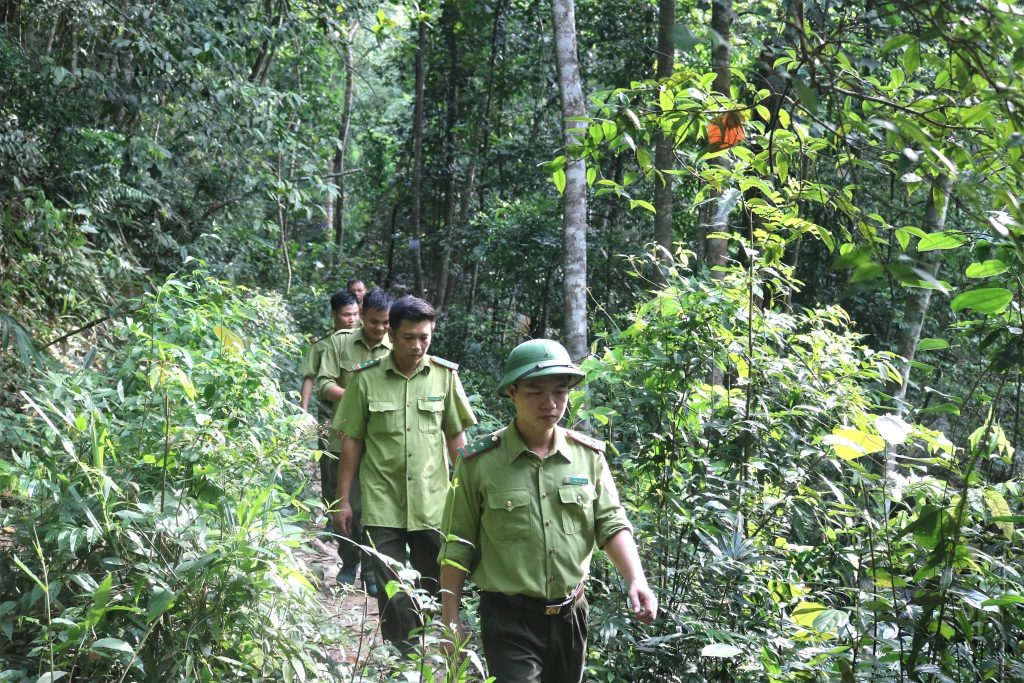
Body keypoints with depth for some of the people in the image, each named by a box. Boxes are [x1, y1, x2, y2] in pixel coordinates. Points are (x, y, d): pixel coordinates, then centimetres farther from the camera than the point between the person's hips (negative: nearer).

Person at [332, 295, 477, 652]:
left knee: (433, 589, 11)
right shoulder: (366, 378, -3)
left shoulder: (445, 375, 0)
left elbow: (456, 436, 6)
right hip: (383, 505, -1)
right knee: (393, 596, 0)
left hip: (432, 503, 1)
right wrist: (343, 500, 2)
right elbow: (352, 440, 2)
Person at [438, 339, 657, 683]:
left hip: (570, 613, 4)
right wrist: (451, 619, -4)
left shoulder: (589, 456, 1)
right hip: (509, 618, -4)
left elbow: (612, 523, 2)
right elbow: (457, 546, -4)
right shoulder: (479, 461, -9)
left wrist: (637, 581, -14)